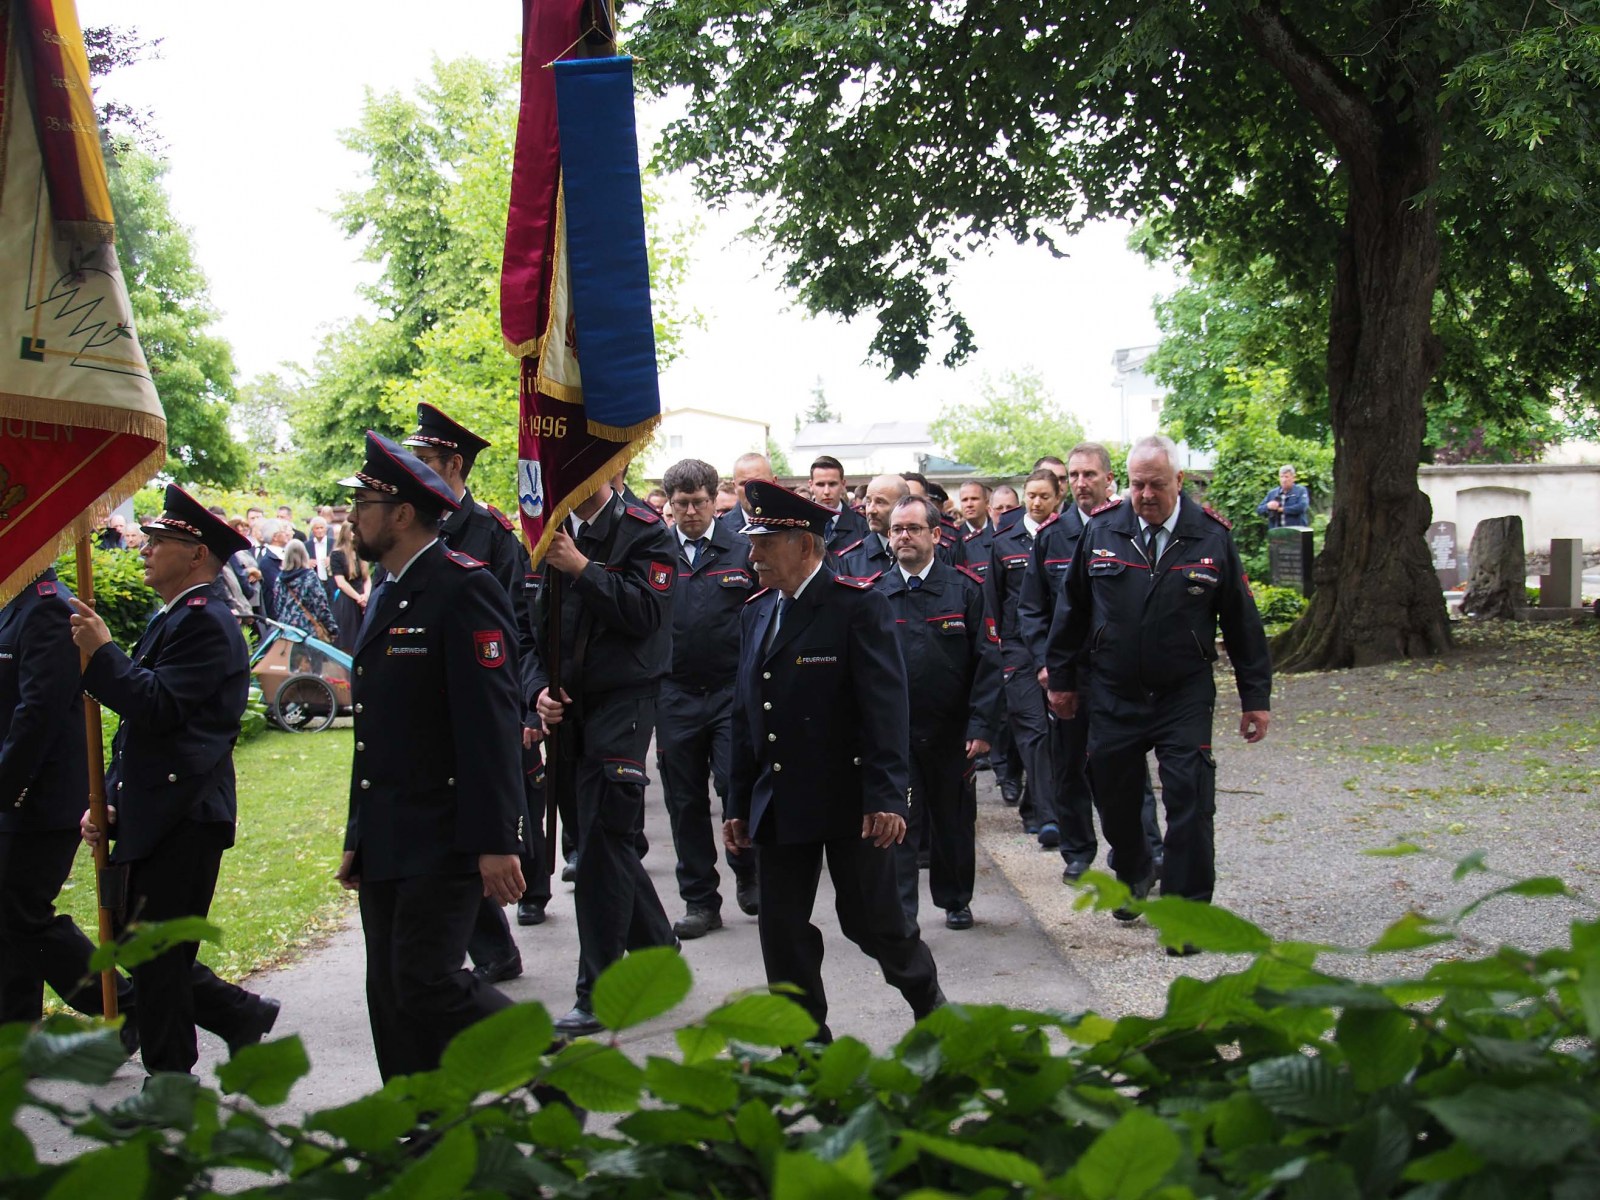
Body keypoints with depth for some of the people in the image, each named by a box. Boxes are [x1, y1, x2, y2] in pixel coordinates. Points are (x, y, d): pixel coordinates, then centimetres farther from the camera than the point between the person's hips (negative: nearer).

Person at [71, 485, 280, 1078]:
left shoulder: (205, 622, -13)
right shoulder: (173, 620, 19)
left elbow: (158, 707, -24)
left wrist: (101, 652, -17)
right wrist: (109, 800, 14)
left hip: (183, 821, -10)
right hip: (156, 817, 10)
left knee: (156, 954, -4)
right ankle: (244, 1015, 24)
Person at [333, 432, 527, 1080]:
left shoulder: (464, 587, -13)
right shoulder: (386, 594, 17)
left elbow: (492, 723, -19)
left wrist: (495, 842, -23)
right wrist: (358, 838, 21)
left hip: (445, 839, -9)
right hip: (386, 845, 9)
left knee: (427, 982, -12)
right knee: (392, 997, 10)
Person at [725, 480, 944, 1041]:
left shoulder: (857, 604, -10)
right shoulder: (756, 611, 11)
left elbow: (886, 705, -15)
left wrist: (886, 796, -22)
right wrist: (738, 803, 14)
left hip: (849, 801, -6)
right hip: (780, 802, 6)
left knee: (872, 920, 3)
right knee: (782, 930, 5)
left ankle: (929, 1002, 31)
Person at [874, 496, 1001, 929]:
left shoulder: (965, 589, -2)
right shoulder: (875, 594, 1)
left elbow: (987, 660, -4)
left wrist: (980, 726, -10)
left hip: (951, 731, 0)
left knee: (955, 821, 13)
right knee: (898, 823, -2)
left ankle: (955, 901, 30)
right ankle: (900, 913, 3)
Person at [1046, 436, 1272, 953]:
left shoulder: (1211, 537, -4)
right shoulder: (1101, 531, -1)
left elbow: (1241, 621, 2)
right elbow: (1072, 609, 9)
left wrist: (1256, 697, 3)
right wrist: (1062, 678, 10)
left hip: (1185, 697, -2)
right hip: (1113, 694, 2)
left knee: (1190, 803, -6)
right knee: (1114, 794, 11)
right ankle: (1133, 876, 39)